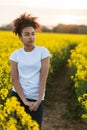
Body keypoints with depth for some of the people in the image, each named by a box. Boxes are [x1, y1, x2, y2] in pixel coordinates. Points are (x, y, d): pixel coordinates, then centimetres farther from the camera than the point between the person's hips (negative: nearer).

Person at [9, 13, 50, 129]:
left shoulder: (43, 51, -4)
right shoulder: (16, 54, 0)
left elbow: (43, 78, -8)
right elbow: (14, 80, -5)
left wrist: (38, 101, -14)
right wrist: (25, 100, -14)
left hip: (36, 99, -1)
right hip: (17, 96, 1)